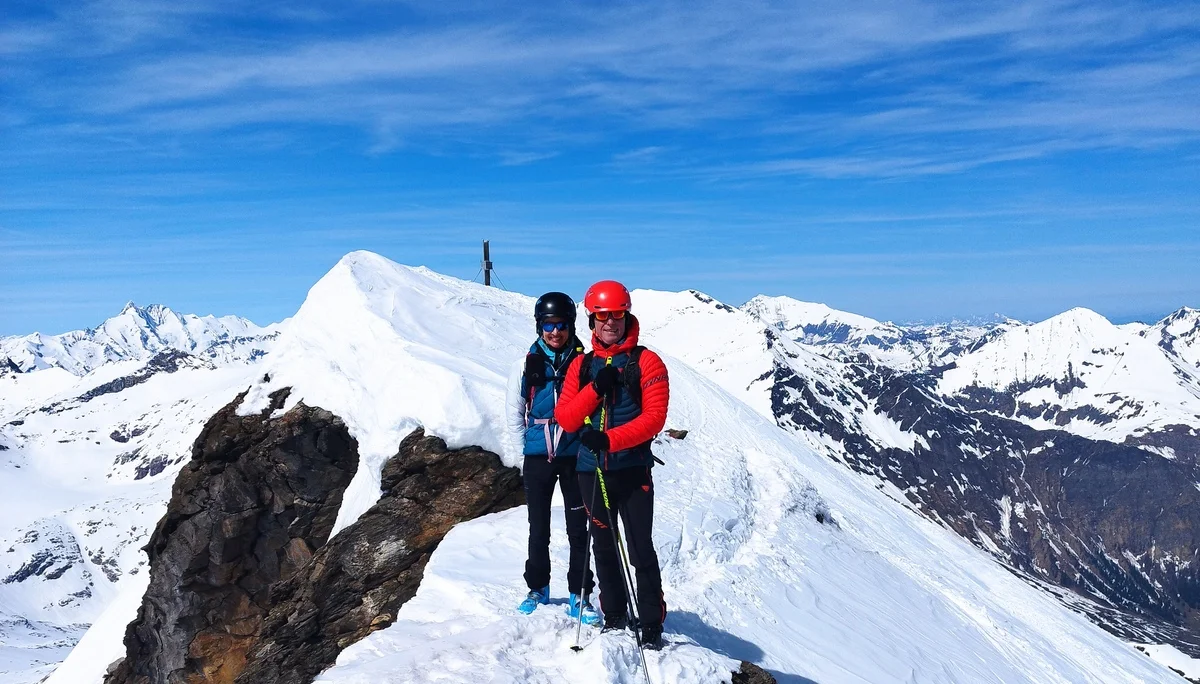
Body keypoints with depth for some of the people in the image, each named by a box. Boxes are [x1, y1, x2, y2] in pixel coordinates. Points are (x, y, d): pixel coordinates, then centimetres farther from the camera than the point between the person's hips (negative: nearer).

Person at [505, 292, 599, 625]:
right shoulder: (526, 365, 2)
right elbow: (515, 414, 9)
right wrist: (523, 450, 5)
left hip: (575, 456, -1)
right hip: (537, 458, 1)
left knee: (578, 528, 2)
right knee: (538, 528, 11)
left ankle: (579, 596, 12)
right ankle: (538, 588, 27)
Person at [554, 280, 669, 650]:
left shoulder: (646, 362, -3)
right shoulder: (582, 365, 9)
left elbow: (654, 417, -12)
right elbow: (565, 419, 1)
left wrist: (610, 438, -23)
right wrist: (596, 389, -14)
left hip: (633, 470, -4)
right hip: (592, 470, 4)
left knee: (641, 550, -3)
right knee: (605, 547, 14)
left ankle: (652, 625, 9)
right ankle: (615, 618, 27)